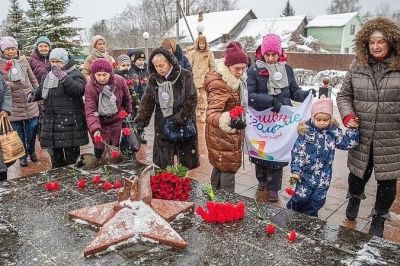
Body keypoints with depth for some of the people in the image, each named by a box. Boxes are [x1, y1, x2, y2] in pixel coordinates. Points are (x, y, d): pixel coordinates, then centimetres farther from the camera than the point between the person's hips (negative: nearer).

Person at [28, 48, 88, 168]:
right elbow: (40, 91, 36)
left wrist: (64, 77, -31)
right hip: (50, 121, 7)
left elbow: (79, 91, -24)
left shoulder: (75, 75, -4)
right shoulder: (47, 77, 17)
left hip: (70, 123, -6)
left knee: (71, 154, -2)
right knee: (55, 155, 12)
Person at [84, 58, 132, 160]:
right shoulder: (90, 86, -21)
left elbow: (127, 98, 4)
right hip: (100, 123, -1)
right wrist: (95, 129, -40)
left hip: (117, 121, 2)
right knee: (100, 151, 4)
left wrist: (128, 112, 17)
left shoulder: (119, 81, -16)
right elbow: (90, 110, -27)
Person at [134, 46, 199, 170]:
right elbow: (147, 101, 2)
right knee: (163, 162, 8)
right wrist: (140, 120, -10)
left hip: (184, 124, -3)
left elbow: (192, 99, -11)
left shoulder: (185, 75, -10)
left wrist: (180, 117, -18)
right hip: (162, 125, 3)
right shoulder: (153, 78, 1)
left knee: (186, 162, 8)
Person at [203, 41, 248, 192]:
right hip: (223, 134, -10)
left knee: (219, 166, 21)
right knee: (228, 169, -1)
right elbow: (211, 113, -37)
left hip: (229, 133, 10)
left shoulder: (235, 80, 6)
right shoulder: (219, 85, -25)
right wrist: (228, 121, -55)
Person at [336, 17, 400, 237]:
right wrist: (348, 115, -8)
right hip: (362, 136, 2)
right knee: (358, 173, 18)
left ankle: (379, 217, 33)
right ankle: (354, 198, 51)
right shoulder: (357, 66, 1)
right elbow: (344, 95, 8)